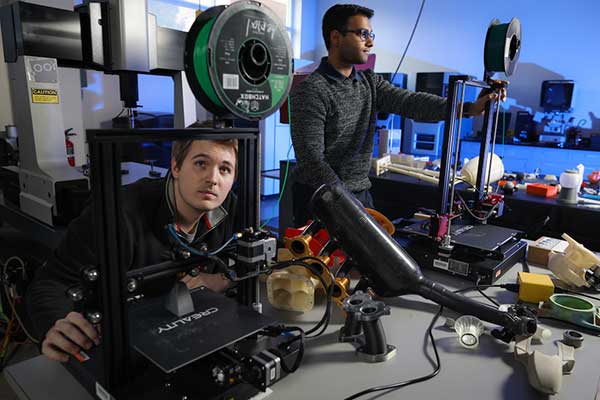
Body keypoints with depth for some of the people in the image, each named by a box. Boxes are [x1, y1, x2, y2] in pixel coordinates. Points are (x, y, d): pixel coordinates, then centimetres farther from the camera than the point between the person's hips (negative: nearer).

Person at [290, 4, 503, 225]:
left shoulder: (370, 83, 9)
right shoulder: (310, 91, -13)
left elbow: (410, 102, -6)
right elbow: (311, 159, -18)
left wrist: (469, 107, -18)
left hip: (362, 195, 6)